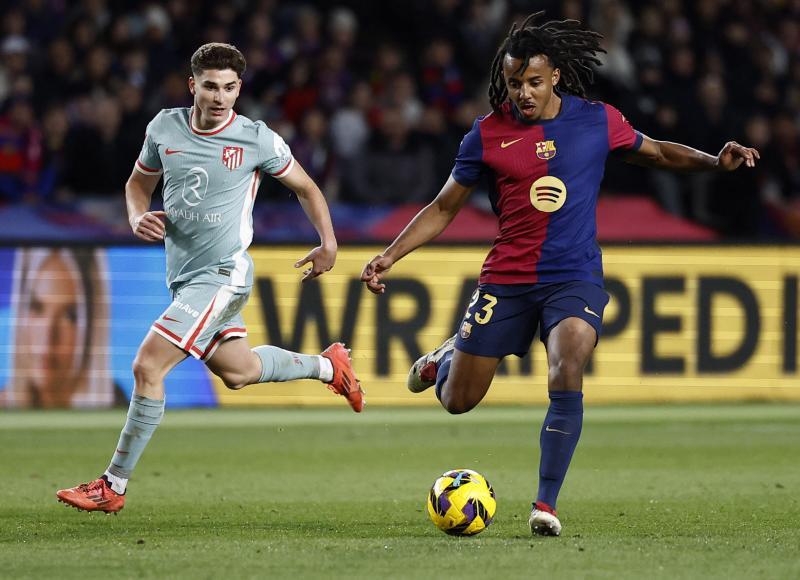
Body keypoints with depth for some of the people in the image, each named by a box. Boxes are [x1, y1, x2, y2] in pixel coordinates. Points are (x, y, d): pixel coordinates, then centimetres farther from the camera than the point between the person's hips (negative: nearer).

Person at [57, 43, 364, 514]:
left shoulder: (257, 139, -10)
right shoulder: (165, 127, 2)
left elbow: (305, 187, 5)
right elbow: (139, 182, 18)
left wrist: (328, 245, -4)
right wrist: (139, 217, -4)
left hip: (222, 275, -7)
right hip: (183, 275, 7)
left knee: (148, 366, -16)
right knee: (237, 372, 19)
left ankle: (113, 487, -10)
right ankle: (328, 365, 44)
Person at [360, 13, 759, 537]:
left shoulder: (597, 120, -1)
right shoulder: (488, 133, -1)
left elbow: (654, 153, 17)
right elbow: (444, 208, 8)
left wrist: (715, 162, 0)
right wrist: (391, 255, -2)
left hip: (575, 275, -1)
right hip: (506, 278, 1)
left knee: (567, 377, -27)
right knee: (458, 401, 3)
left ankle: (546, 504, -17)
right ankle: (446, 358, 42)